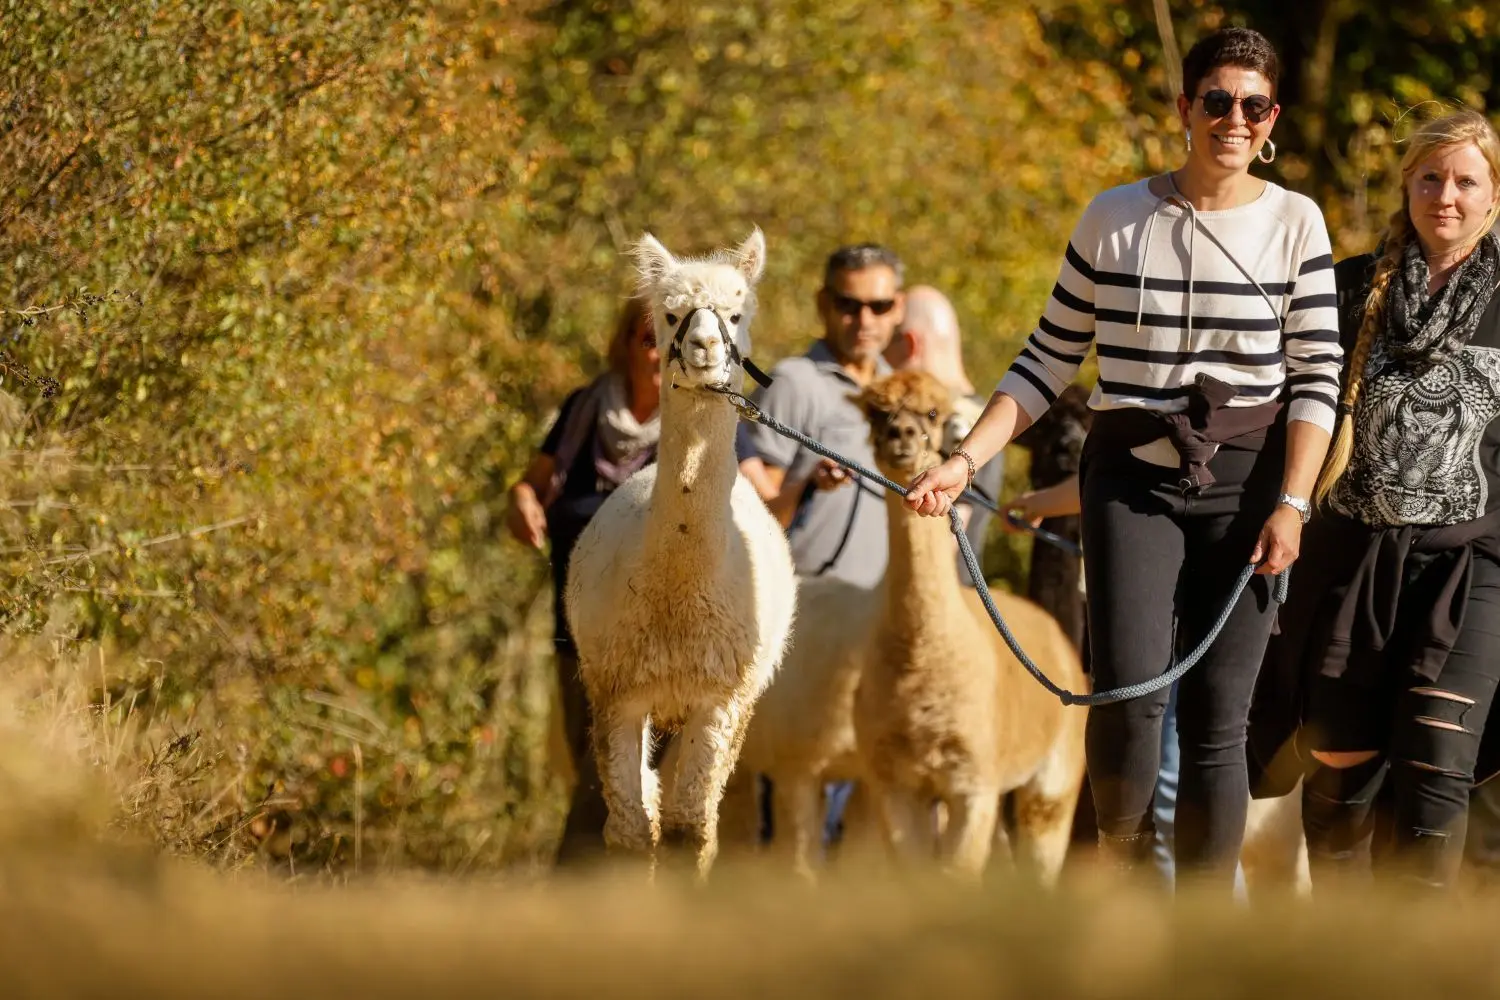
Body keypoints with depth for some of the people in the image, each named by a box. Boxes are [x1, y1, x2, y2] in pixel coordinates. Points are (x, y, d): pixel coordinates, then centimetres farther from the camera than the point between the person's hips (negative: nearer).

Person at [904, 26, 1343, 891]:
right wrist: (965, 462, -2)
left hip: (1244, 484, 0)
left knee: (1218, 719, -1)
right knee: (1129, 690, -17)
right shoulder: (1115, 218, 3)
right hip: (1134, 478, 0)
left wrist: (1291, 504, -10)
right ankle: (1122, 854, 13)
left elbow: (1317, 376, 0)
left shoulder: (1295, 223, 2)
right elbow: (1049, 361, 7)